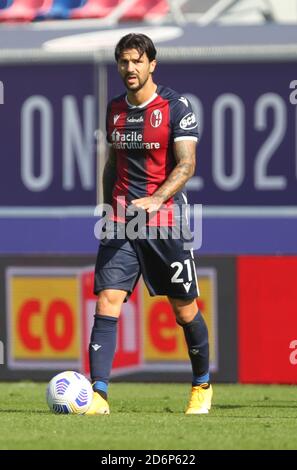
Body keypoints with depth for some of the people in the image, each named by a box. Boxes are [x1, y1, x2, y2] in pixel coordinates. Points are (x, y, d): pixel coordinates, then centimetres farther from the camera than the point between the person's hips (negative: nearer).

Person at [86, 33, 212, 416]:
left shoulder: (176, 107, -6)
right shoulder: (114, 110, 11)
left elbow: (186, 164, -14)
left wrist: (156, 200, -28)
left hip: (165, 221, -4)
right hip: (121, 224, 4)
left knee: (184, 309, 6)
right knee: (106, 302, -12)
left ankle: (202, 387, 28)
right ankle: (98, 395, -17)